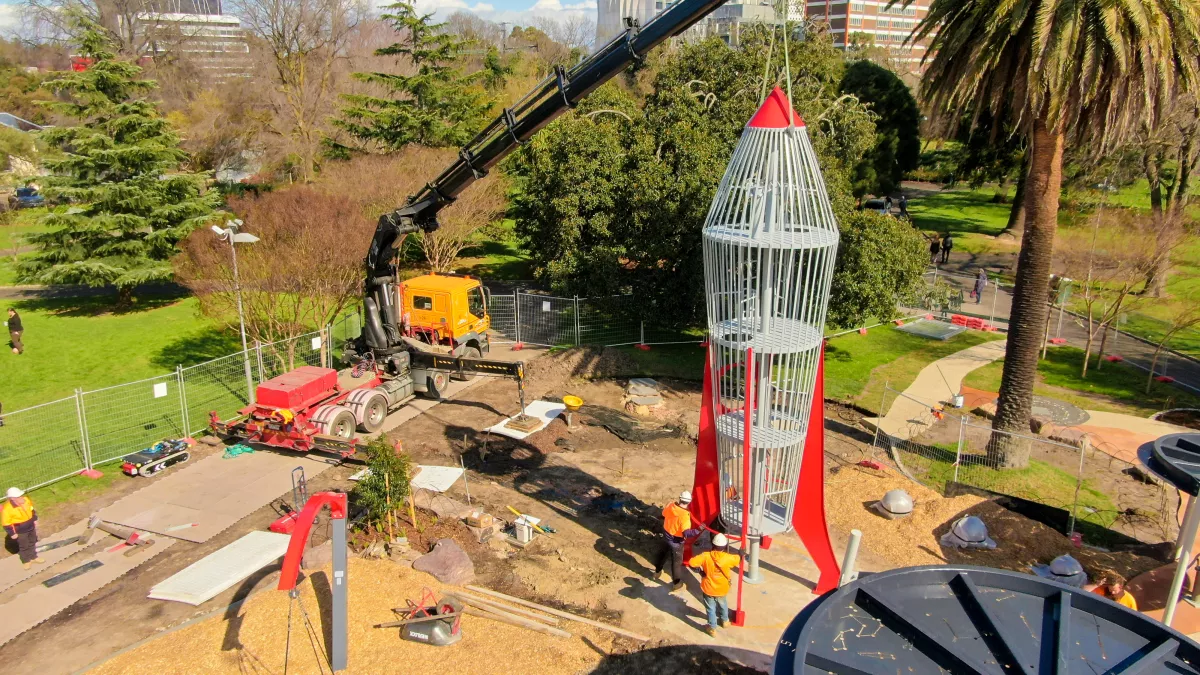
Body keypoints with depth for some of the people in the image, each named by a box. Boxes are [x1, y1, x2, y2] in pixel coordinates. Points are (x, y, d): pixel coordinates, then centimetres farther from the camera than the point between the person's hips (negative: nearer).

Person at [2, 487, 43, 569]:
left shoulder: (25, 500, -15)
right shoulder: (7, 508, -33)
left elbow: (32, 510, 5)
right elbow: (6, 523, -22)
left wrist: (35, 520, 13)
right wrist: (12, 534, -15)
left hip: (31, 526, 6)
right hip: (20, 531, -5)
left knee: (32, 542, 24)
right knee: (24, 546, 15)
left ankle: (33, 557, 47)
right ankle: (26, 561, 40)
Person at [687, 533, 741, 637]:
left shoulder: (706, 556, -22)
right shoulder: (728, 558, -19)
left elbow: (691, 562, -21)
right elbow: (738, 558, 2)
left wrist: (700, 566, -2)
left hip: (708, 588, -2)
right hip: (722, 589, 2)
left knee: (711, 608, 17)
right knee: (723, 604, 30)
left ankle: (712, 628, 29)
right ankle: (725, 620, 53)